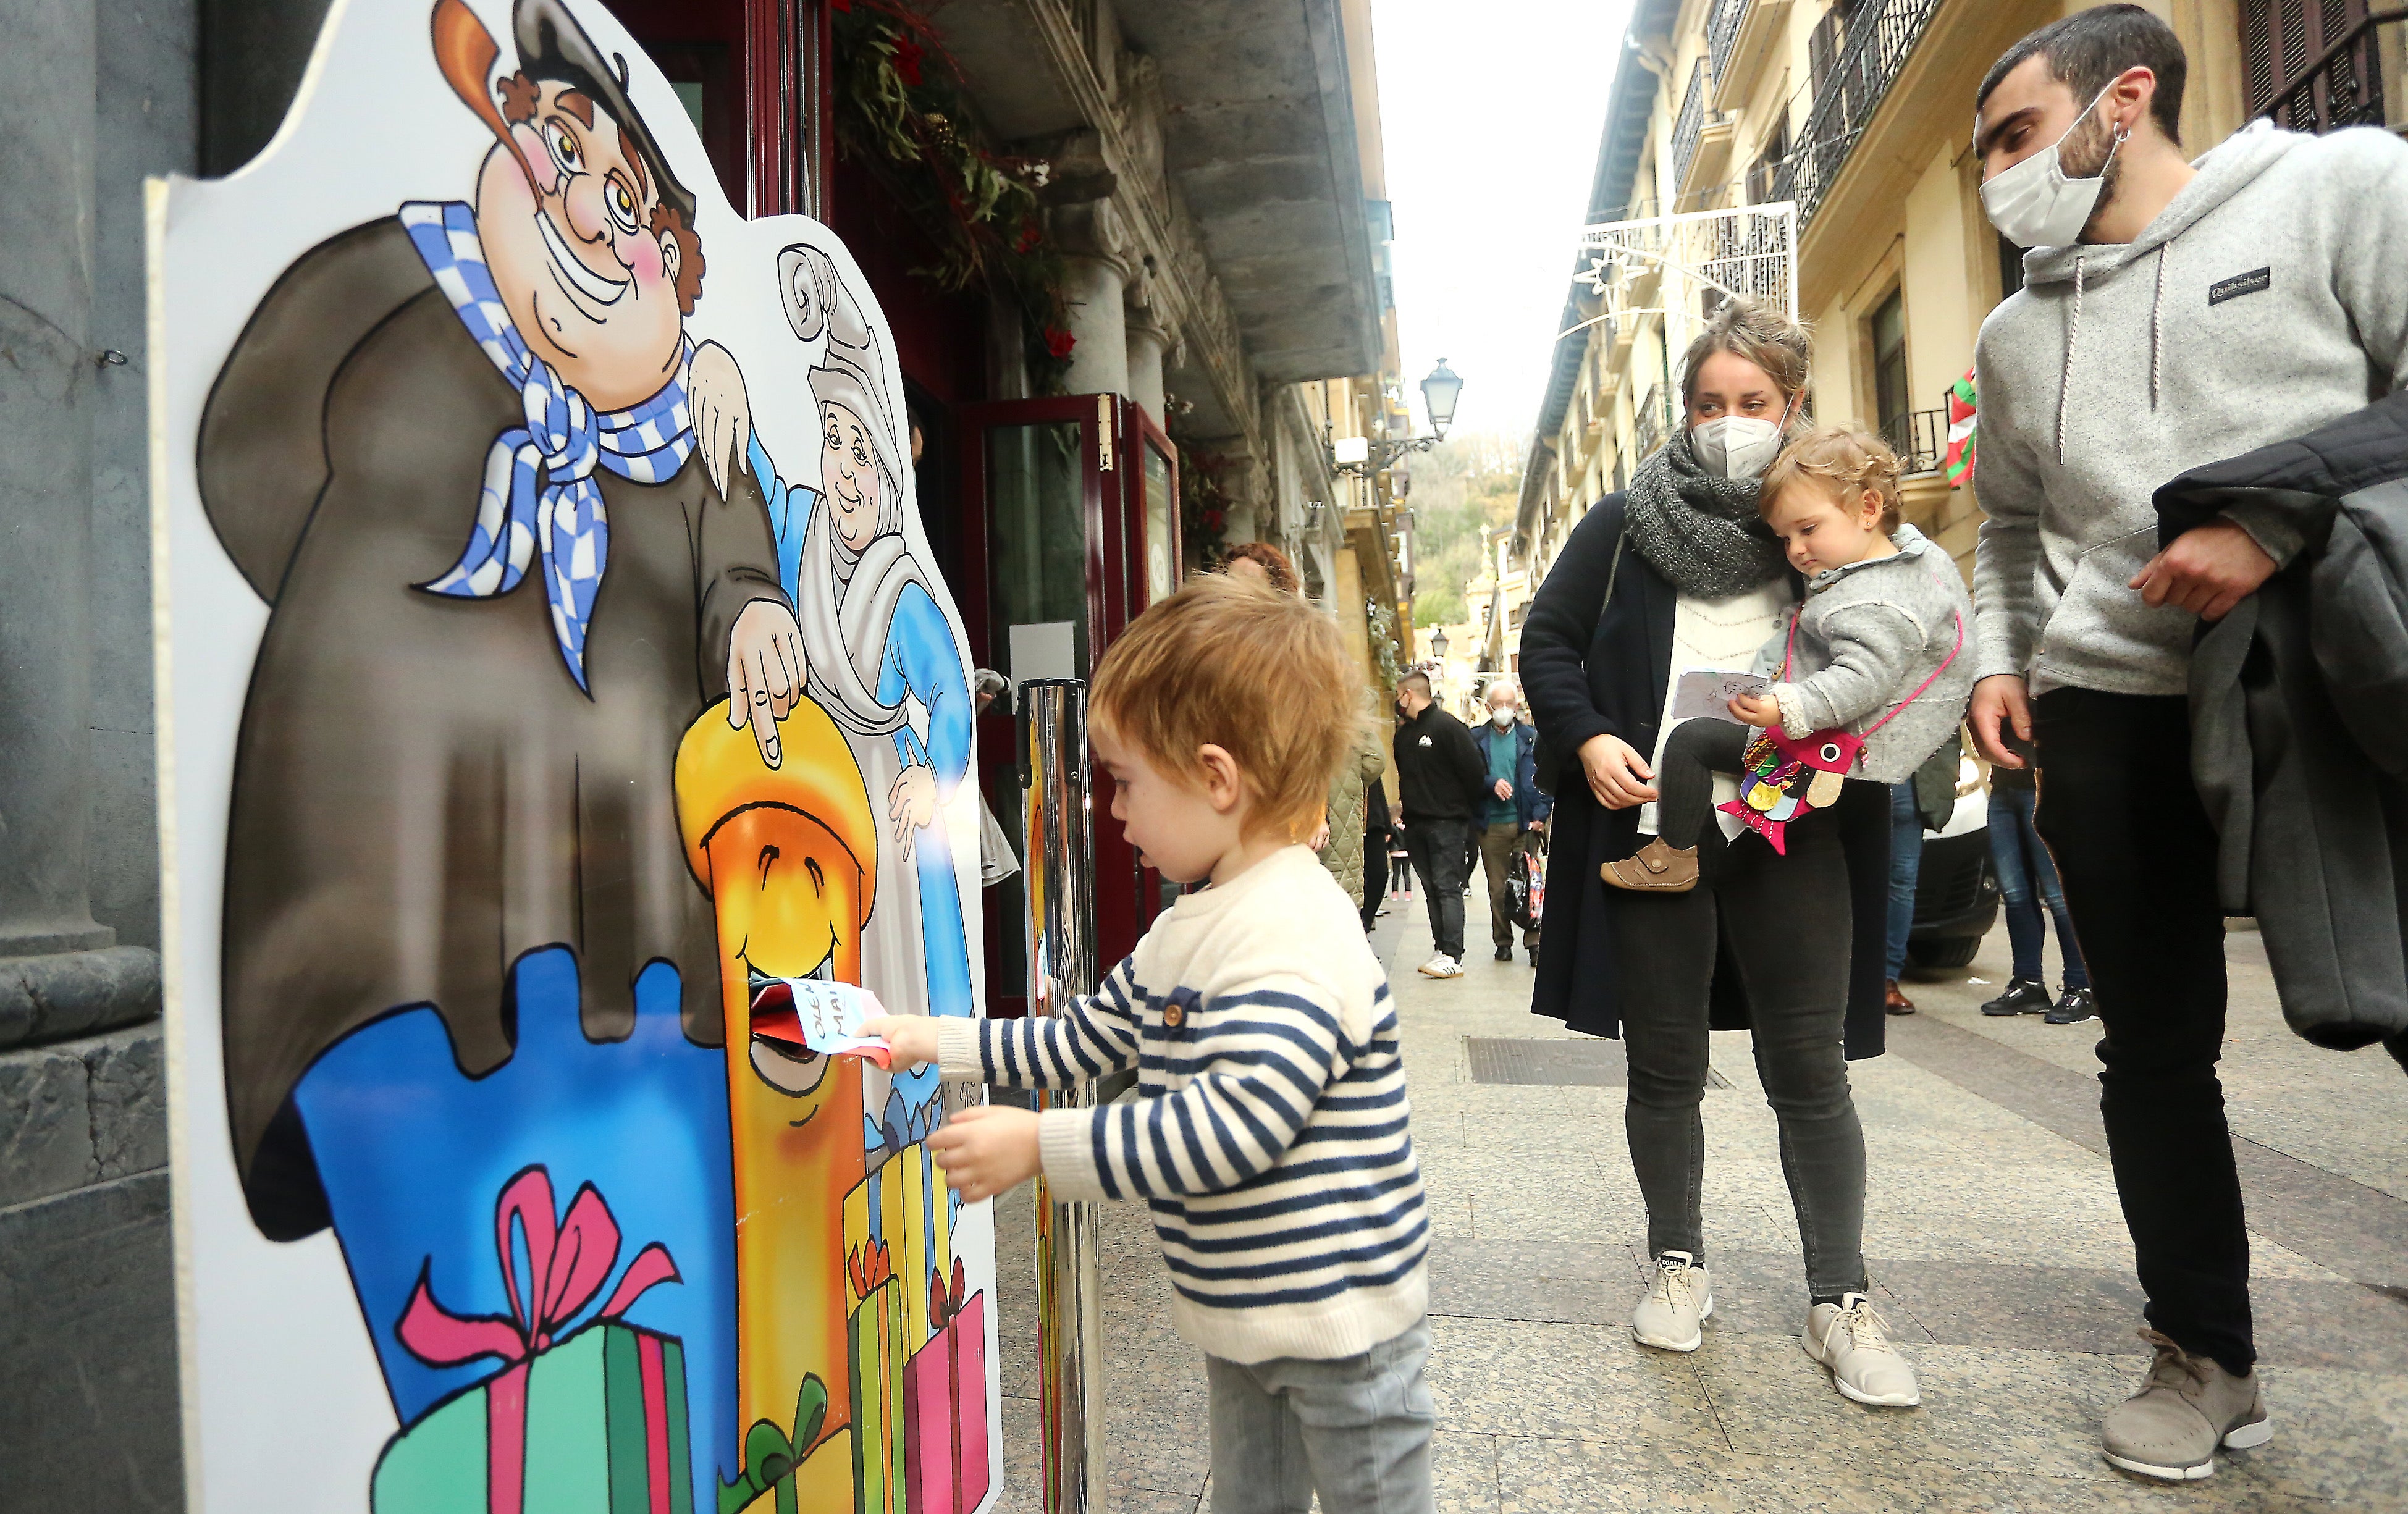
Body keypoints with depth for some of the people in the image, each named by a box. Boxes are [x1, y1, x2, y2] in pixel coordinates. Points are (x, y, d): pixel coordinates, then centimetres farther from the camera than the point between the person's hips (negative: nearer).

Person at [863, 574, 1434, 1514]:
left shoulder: (1293, 935, -27)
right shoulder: (1187, 929, 5)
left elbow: (1230, 1127, -33)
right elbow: (1079, 1039, 15)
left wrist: (1040, 1146, -28)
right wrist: (933, 1042, 11)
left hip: (1341, 1323, -9)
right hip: (1239, 1313, 9)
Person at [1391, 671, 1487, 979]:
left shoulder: (1447, 726, -10)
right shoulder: (1404, 733, 14)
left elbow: (1474, 772, -10)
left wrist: (1466, 810, -2)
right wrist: (1407, 804, 14)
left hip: (1447, 823, -7)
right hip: (1415, 825, 8)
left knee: (1447, 888, -10)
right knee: (1432, 889, 8)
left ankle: (1453, 956, -11)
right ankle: (1443, 950, 12)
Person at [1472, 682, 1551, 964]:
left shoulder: (1532, 738, 6)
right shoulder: (1476, 740, 8)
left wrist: (1540, 815, -7)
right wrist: (1492, 783, -15)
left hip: (1526, 823, -1)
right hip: (1491, 825, 1)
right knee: (1498, 888, 6)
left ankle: (1534, 942, 1)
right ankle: (1503, 942, 16)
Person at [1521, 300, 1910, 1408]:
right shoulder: (1625, 525, 6)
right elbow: (1546, 642, 7)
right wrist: (1587, 740, -10)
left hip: (1793, 832, 0)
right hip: (1653, 826, 0)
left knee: (1810, 1072, 4)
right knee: (1665, 1066, 10)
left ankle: (1839, 1301, 17)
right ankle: (1678, 1264, 28)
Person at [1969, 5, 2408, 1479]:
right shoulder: (2015, 333, 15)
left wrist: (2280, 528, -19)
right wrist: (1998, 658, 9)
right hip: (2107, 710, 4)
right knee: (2155, 1048, 7)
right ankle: (2207, 1357, 22)